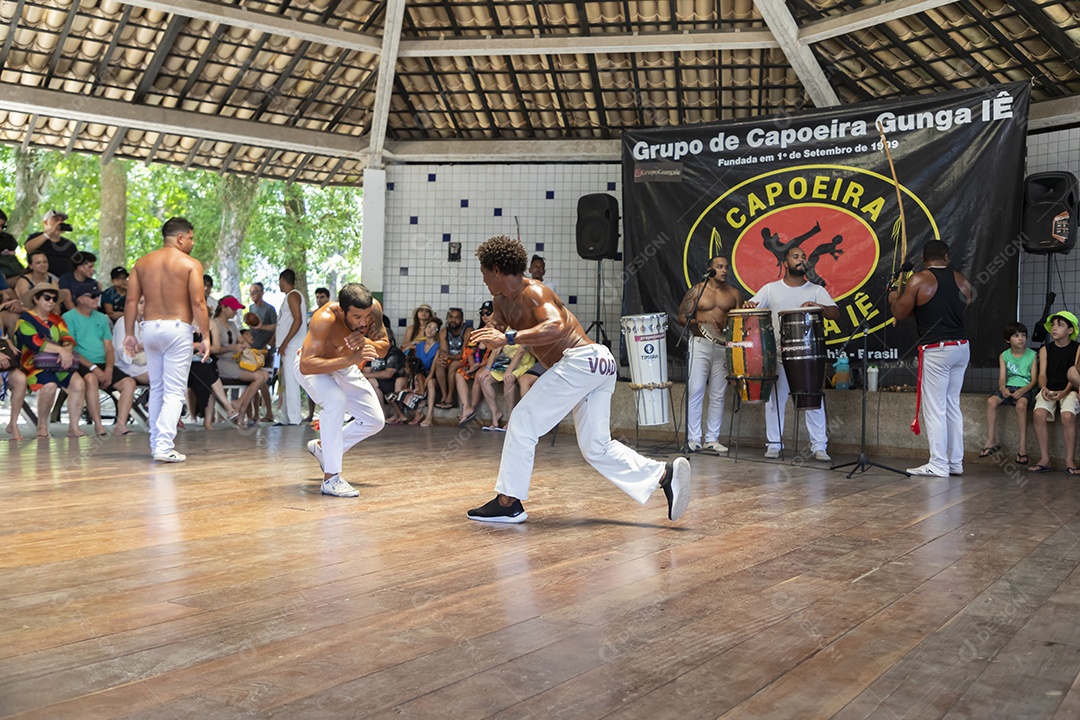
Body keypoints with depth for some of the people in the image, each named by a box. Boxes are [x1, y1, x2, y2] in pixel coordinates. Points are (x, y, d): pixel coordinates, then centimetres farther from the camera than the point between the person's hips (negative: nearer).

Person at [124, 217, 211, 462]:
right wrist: (205, 336, -8)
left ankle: (155, 444, 20)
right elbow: (198, 303, -12)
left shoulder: (143, 263, 11)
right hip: (178, 329, -5)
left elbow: (131, 300, 6)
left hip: (150, 327, 5)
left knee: (156, 389, 15)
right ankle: (164, 446, -12)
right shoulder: (191, 264, -4)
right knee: (174, 391, -4)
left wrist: (129, 334, 9)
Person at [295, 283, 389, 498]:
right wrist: (351, 359, -54)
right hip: (311, 366, -6)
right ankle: (331, 478, -27)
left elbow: (384, 349, -14)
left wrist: (366, 341, -38)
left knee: (375, 421, 1)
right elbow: (306, 365, -45)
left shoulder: (374, 308, -24)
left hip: (345, 365, 6)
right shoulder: (325, 319, -39)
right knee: (336, 400, -36)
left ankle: (322, 446, 24)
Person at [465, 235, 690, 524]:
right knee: (597, 447, 10)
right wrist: (492, 333, -4)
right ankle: (665, 475, 3)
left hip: (581, 360, -10)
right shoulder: (503, 300, 16)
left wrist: (509, 337, -32)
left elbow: (557, 326, -30)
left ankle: (508, 503, 1)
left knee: (522, 422, -5)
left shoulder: (533, 292, -13)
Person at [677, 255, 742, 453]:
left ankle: (712, 439, 11)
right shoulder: (696, 291, 4)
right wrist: (699, 322, -16)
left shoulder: (733, 294, 11)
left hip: (723, 346, 3)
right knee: (695, 391, -7)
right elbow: (682, 317, 1)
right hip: (700, 344, -3)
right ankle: (693, 438, -1)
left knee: (718, 395, 4)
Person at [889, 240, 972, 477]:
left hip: (936, 350, -6)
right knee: (952, 406, 14)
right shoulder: (961, 281, 8)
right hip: (961, 347, 6)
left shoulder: (918, 280, -9)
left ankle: (938, 465, -1)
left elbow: (900, 314, -5)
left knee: (935, 408, -2)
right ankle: (956, 462, 18)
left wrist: (894, 298, 16)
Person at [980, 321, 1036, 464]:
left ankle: (1023, 447, -30)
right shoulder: (1004, 356, 11)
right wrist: (1003, 388, -19)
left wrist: (1022, 391, -21)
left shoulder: (1032, 355, 4)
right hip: (1009, 387, 3)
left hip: (1025, 388, -3)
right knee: (991, 401, -25)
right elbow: (1002, 377, 4)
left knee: (1021, 404, -35)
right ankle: (991, 441, -19)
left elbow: (1034, 379, -2)